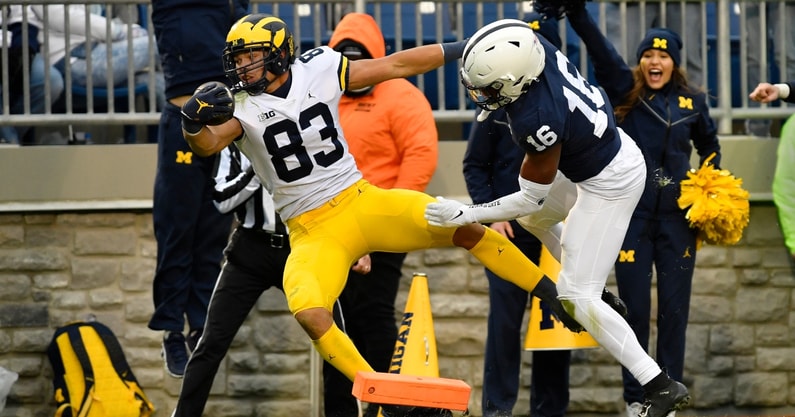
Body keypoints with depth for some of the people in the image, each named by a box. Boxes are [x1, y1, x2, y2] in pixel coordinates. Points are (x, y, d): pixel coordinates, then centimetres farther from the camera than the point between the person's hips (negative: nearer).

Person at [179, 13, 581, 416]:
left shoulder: (318, 70, -3)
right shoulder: (243, 107, -9)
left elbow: (394, 65, 4)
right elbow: (207, 143, -26)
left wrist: (464, 48, 7)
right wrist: (195, 122, -50)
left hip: (363, 201, 2)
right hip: (312, 232, -2)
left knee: (464, 228, -11)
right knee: (309, 315, -27)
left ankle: (553, 295, 8)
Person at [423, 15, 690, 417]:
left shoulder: (537, 122, -37)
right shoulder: (537, 47, -20)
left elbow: (533, 198, -22)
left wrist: (466, 215, -20)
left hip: (608, 184, -9)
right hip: (608, 143, 9)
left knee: (576, 295, -6)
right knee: (530, 220, 29)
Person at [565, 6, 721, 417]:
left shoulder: (692, 100, 5)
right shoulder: (626, 91, -1)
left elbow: (709, 148, 23)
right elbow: (598, 45, -16)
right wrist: (575, 10, -30)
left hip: (677, 217, 2)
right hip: (633, 215, -1)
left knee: (674, 309, 3)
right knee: (634, 307, 2)